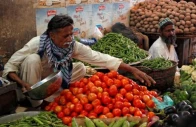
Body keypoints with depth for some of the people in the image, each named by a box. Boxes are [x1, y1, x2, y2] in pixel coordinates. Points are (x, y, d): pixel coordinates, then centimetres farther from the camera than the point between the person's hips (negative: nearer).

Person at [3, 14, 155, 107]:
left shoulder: (73, 45, -21)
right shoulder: (37, 44, -30)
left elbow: (99, 57, -25)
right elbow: (9, 67, -24)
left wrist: (132, 69, -32)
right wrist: (24, 85, -42)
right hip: (32, 84, -4)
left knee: (81, 67, -13)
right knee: (32, 59, -32)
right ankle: (35, 105, -16)